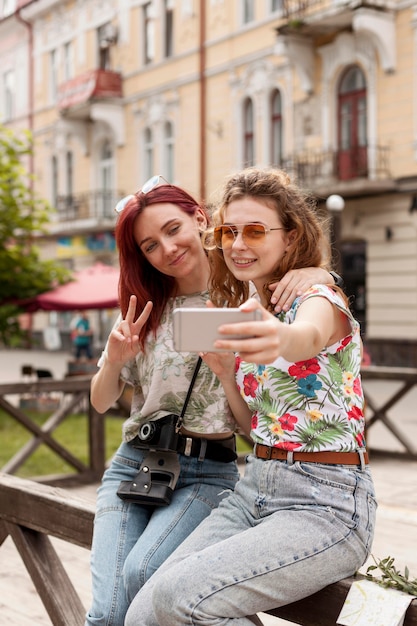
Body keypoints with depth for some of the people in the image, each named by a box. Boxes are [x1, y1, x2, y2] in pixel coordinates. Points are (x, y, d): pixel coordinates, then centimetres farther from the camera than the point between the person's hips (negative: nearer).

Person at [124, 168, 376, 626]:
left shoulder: (320, 300, -10)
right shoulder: (243, 312, 13)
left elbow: (308, 335, -38)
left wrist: (281, 339, -61)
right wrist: (225, 373, -2)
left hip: (325, 502, -6)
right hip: (255, 488, 7)